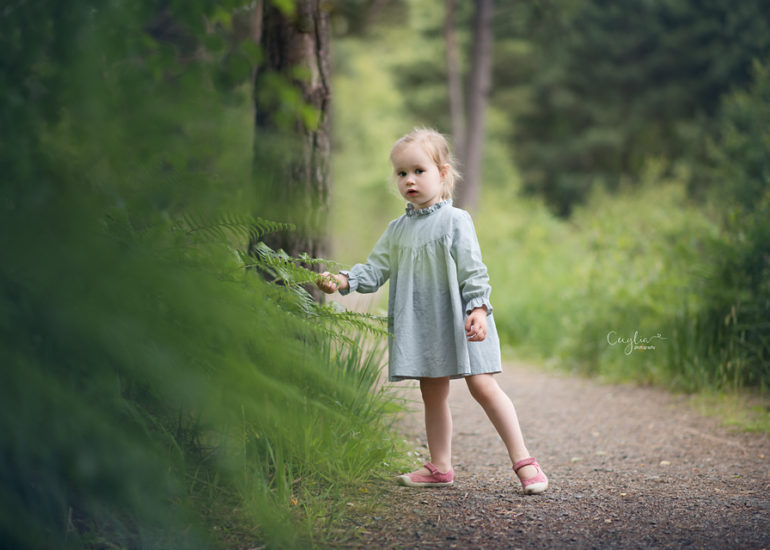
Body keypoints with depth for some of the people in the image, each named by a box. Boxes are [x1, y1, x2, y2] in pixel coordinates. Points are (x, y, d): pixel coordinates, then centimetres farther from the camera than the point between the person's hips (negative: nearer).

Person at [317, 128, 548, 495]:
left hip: (460, 320, -5)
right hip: (421, 325, 5)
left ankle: (523, 461, -3)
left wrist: (478, 309, -19)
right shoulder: (397, 230, 11)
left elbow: (473, 270, -9)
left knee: (482, 385, -9)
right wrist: (344, 280, -7)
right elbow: (376, 269, 10)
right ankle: (440, 467, 21)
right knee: (432, 393, 10)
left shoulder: (455, 220, -5)